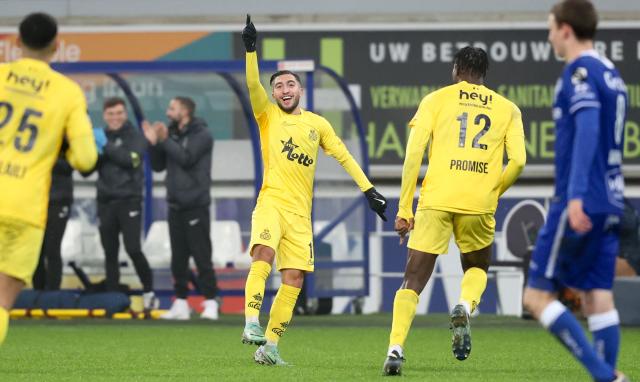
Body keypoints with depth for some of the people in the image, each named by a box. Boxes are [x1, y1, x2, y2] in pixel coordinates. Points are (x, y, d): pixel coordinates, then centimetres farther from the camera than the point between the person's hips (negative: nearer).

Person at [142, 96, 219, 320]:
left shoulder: (201, 135, -5)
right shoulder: (173, 134, 13)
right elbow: (158, 166, 12)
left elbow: (186, 158, -20)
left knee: (201, 255, -7)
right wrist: (154, 143, -2)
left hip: (195, 205, -7)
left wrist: (165, 140, -12)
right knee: (178, 257, 6)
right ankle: (181, 303, 10)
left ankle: (210, 303, -5)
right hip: (175, 205, 7)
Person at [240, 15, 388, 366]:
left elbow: (344, 156, 17)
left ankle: (269, 346, 1)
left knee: (294, 278, -3)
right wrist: (250, 49, -21)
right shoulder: (268, 116, 8)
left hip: (300, 211, 4)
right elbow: (253, 85, -8)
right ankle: (251, 324, -37)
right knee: (264, 254, -29)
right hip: (271, 202, -3)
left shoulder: (317, 124, 16)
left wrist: (369, 190, 9)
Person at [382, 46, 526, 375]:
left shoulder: (436, 100, 10)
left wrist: (404, 208, 4)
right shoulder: (507, 109, 14)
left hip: (435, 200, -1)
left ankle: (395, 348, -13)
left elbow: (413, 153, 0)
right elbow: (517, 161, 2)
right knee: (477, 269, 26)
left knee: (413, 282, 5)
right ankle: (465, 306, -7)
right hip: (479, 205, 1)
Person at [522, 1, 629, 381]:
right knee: (598, 298, 6)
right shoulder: (611, 73, 17)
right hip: (609, 204, 9)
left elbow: (588, 127, -25)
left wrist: (576, 194, -32)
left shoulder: (579, 72, -10)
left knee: (537, 296, -4)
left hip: (581, 205, -9)